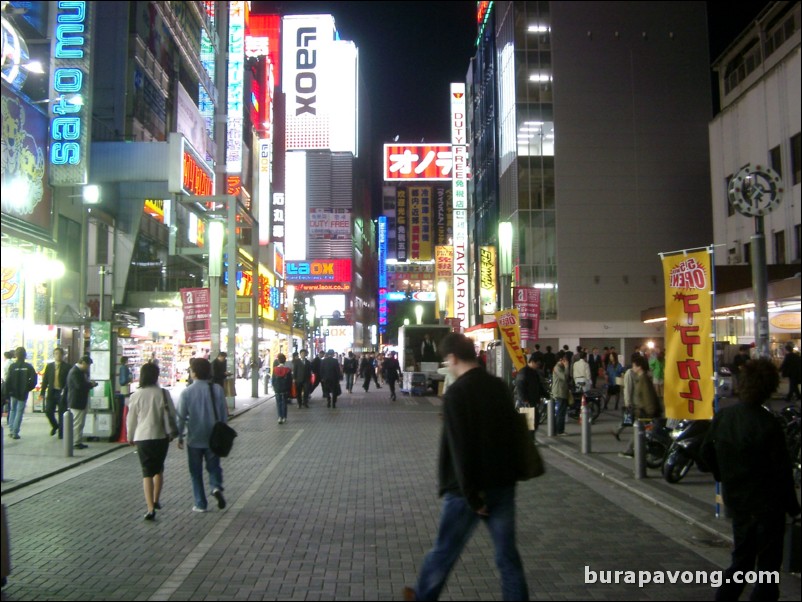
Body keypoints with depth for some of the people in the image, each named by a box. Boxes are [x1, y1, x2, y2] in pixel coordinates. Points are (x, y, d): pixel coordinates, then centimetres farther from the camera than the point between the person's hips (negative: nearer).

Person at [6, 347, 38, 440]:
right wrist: (29, 388, 2)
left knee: (12, 410, 18)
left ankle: (11, 430, 15)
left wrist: (7, 392, -5)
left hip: (13, 393, 0)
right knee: (19, 412, 5)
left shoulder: (12, 366, -7)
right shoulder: (28, 367, -5)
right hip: (23, 394, 0)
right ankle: (15, 432, 1)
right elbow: (34, 379, -11)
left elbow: (8, 380, -10)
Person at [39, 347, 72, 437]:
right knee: (48, 411, 2)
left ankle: (61, 432, 12)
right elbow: (45, 379, 9)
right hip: (51, 392, 3)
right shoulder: (49, 366, 8)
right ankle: (55, 426, 30)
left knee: (61, 414, 1)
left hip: (62, 393, -3)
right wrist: (42, 392, 4)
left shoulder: (67, 367, -2)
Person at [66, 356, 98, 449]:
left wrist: (90, 383, 3)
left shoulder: (80, 371, 14)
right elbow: (80, 386, -26)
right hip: (76, 402, -11)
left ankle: (79, 442, 21)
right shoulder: (75, 372, -19)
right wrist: (91, 384, -13)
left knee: (80, 423, 15)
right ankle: (75, 443, 0)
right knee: (77, 423, -5)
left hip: (81, 401, 11)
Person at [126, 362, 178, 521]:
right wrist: (171, 432, 13)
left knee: (147, 472, 0)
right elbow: (171, 414, -1)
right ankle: (156, 501, 31)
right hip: (161, 436, 1)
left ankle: (150, 508, -9)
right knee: (159, 469, 22)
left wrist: (131, 436, 17)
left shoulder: (136, 395, -6)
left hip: (142, 437, -1)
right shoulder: (163, 393, -6)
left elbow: (131, 418, 2)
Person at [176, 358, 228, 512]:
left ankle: (200, 504, 13)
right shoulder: (217, 390, -5)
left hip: (194, 438, -1)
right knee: (213, 466, 16)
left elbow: (181, 416, -7)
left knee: (196, 471, 11)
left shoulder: (187, 392, -11)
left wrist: (180, 436, 5)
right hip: (214, 437, 2)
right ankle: (216, 487, -12)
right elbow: (224, 414, 1)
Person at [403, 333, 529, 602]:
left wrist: (471, 494, -15)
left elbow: (459, 448, -20)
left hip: (468, 490, -5)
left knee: (444, 550, 15)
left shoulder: (456, 393, -16)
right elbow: (511, 430, 11)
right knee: (507, 554, 11)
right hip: (503, 484, 5)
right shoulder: (500, 386, 3)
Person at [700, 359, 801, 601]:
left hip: (736, 501, 6)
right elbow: (781, 469, -17)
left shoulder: (722, 417, -4)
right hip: (767, 505, -6)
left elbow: (706, 454, 7)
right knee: (768, 566, 8)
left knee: (741, 561, 20)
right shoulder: (767, 424, -23)